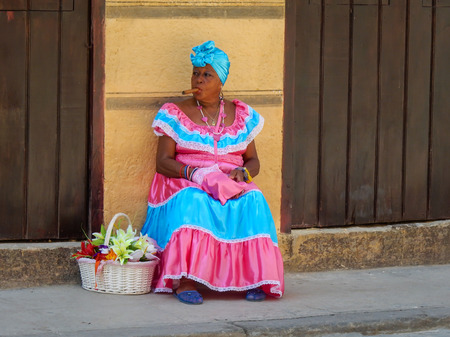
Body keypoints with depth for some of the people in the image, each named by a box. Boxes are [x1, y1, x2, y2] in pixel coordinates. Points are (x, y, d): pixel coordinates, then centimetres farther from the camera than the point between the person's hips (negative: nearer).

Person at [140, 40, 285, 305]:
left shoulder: (241, 115, 14)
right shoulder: (175, 115, 7)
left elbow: (253, 161, 16)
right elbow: (163, 162, 0)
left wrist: (243, 172, -9)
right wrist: (194, 173, -18)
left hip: (233, 186, 2)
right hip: (185, 184, -2)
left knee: (253, 201, -32)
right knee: (192, 202, -38)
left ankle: (254, 278, -30)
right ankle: (185, 281, -40)